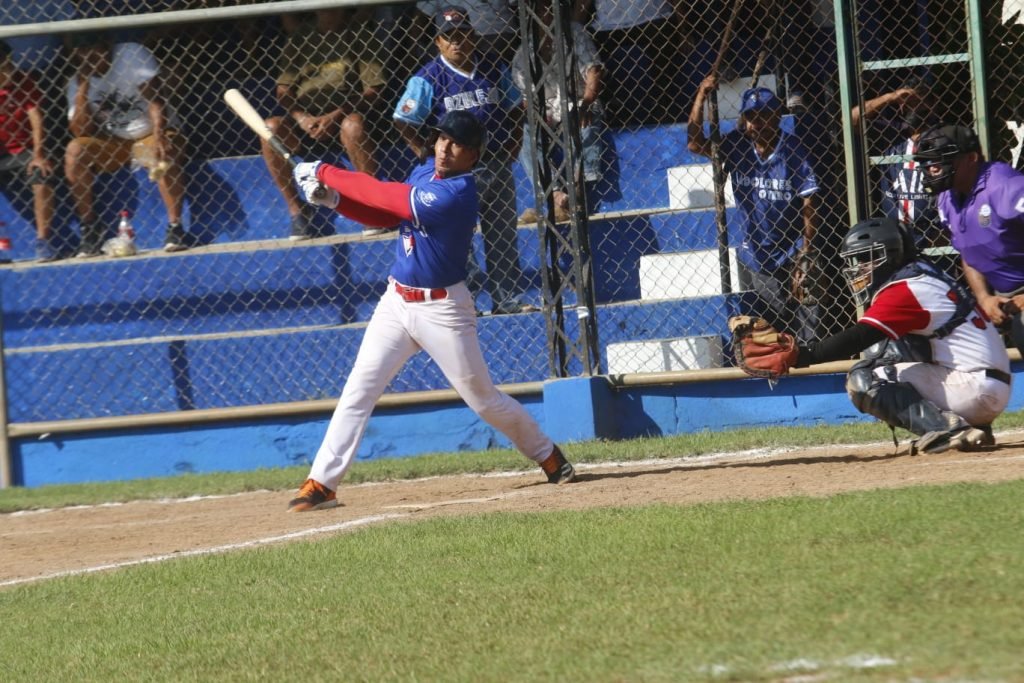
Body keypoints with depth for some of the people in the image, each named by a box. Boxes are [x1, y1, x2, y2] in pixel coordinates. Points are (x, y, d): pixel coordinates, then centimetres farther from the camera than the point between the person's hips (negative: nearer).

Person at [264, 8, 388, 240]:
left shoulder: (359, 35, 4)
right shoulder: (299, 40, 12)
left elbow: (373, 90, -4)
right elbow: (283, 93, 7)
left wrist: (335, 116, -19)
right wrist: (301, 118, -15)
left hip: (347, 115, -3)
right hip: (305, 122, 3)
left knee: (353, 125, -37)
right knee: (272, 127, -26)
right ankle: (296, 210, -20)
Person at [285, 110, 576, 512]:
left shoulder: (458, 193, -24)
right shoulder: (424, 172, 4)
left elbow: (387, 197, -24)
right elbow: (383, 215, 8)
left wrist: (324, 173, -16)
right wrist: (332, 198, -8)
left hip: (442, 309, -7)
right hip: (396, 301, 7)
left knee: (483, 398, 4)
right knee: (357, 391, -4)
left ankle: (549, 457, 27)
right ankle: (321, 484, -5)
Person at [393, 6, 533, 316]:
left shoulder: (494, 69, 4)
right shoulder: (428, 79, -10)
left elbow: (515, 109, 16)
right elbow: (404, 122, -9)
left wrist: (514, 144, 6)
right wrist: (428, 154, -13)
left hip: (497, 167, 5)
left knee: (504, 237, 13)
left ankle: (507, 298, 23)